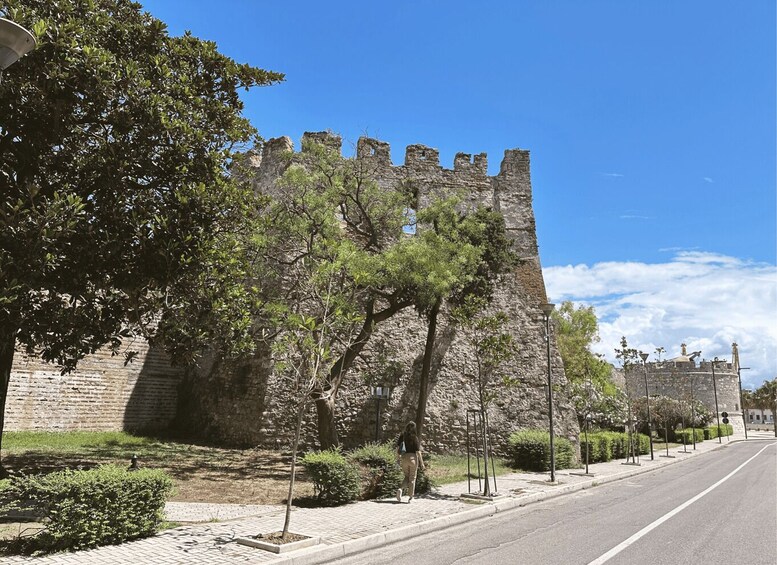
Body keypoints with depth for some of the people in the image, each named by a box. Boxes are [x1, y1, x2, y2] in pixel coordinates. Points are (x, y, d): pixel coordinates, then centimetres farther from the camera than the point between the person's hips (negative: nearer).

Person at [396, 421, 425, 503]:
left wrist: (398, 459, 14)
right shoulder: (414, 437, -10)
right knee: (412, 478, 11)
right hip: (412, 457, -3)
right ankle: (411, 497, 15)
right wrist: (421, 463, -3)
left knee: (407, 477, 18)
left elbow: (397, 448, 3)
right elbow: (418, 451, -10)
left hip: (404, 458, 3)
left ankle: (400, 489, -7)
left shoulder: (402, 436, 1)